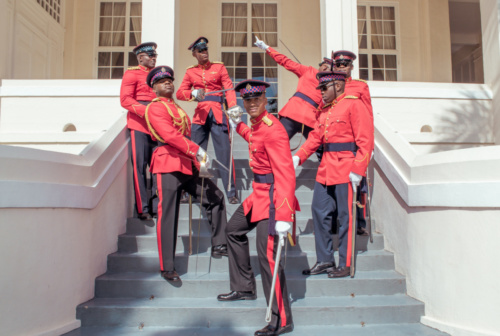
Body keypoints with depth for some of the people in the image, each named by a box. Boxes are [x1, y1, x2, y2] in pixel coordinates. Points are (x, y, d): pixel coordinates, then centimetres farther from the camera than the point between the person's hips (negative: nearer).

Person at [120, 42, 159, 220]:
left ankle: (157, 205, 14)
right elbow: (125, 100, -9)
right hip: (139, 126, -6)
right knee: (140, 166, -3)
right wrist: (146, 111, -20)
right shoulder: (131, 73, 0)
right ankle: (142, 208, 3)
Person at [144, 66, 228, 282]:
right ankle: (167, 268, 6)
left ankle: (218, 245, 17)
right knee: (168, 217, -4)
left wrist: (198, 162, 12)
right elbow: (170, 135, -19)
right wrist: (198, 150, -24)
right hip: (169, 166, -9)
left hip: (187, 165, 9)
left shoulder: (176, 107, 22)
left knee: (215, 196, 8)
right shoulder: (156, 108, -5)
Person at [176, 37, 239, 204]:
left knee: (224, 152, -6)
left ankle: (231, 193, 0)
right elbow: (180, 92, 3)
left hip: (218, 113, -2)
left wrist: (233, 108, -19)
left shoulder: (219, 67, 8)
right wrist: (193, 93, -19)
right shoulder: (190, 72, 12)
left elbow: (229, 88, -3)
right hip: (200, 113, 2)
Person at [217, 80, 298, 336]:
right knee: (233, 230, 23)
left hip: (271, 197, -11)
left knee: (268, 256, -11)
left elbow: (285, 174, -28)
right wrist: (239, 126, 38)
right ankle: (244, 288, 37)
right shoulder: (256, 124, 7)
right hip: (259, 193, 11)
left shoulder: (272, 129, -21)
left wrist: (283, 216, -34)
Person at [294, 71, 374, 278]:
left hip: (345, 170, -8)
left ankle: (345, 265, 14)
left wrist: (358, 170, -18)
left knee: (345, 217, 1)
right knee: (319, 212, 9)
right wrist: (298, 156, 0)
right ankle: (324, 261, 21)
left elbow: (366, 141, -12)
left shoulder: (354, 105, -7)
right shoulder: (325, 110, 16)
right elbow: (315, 137, 14)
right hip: (325, 169, 8)